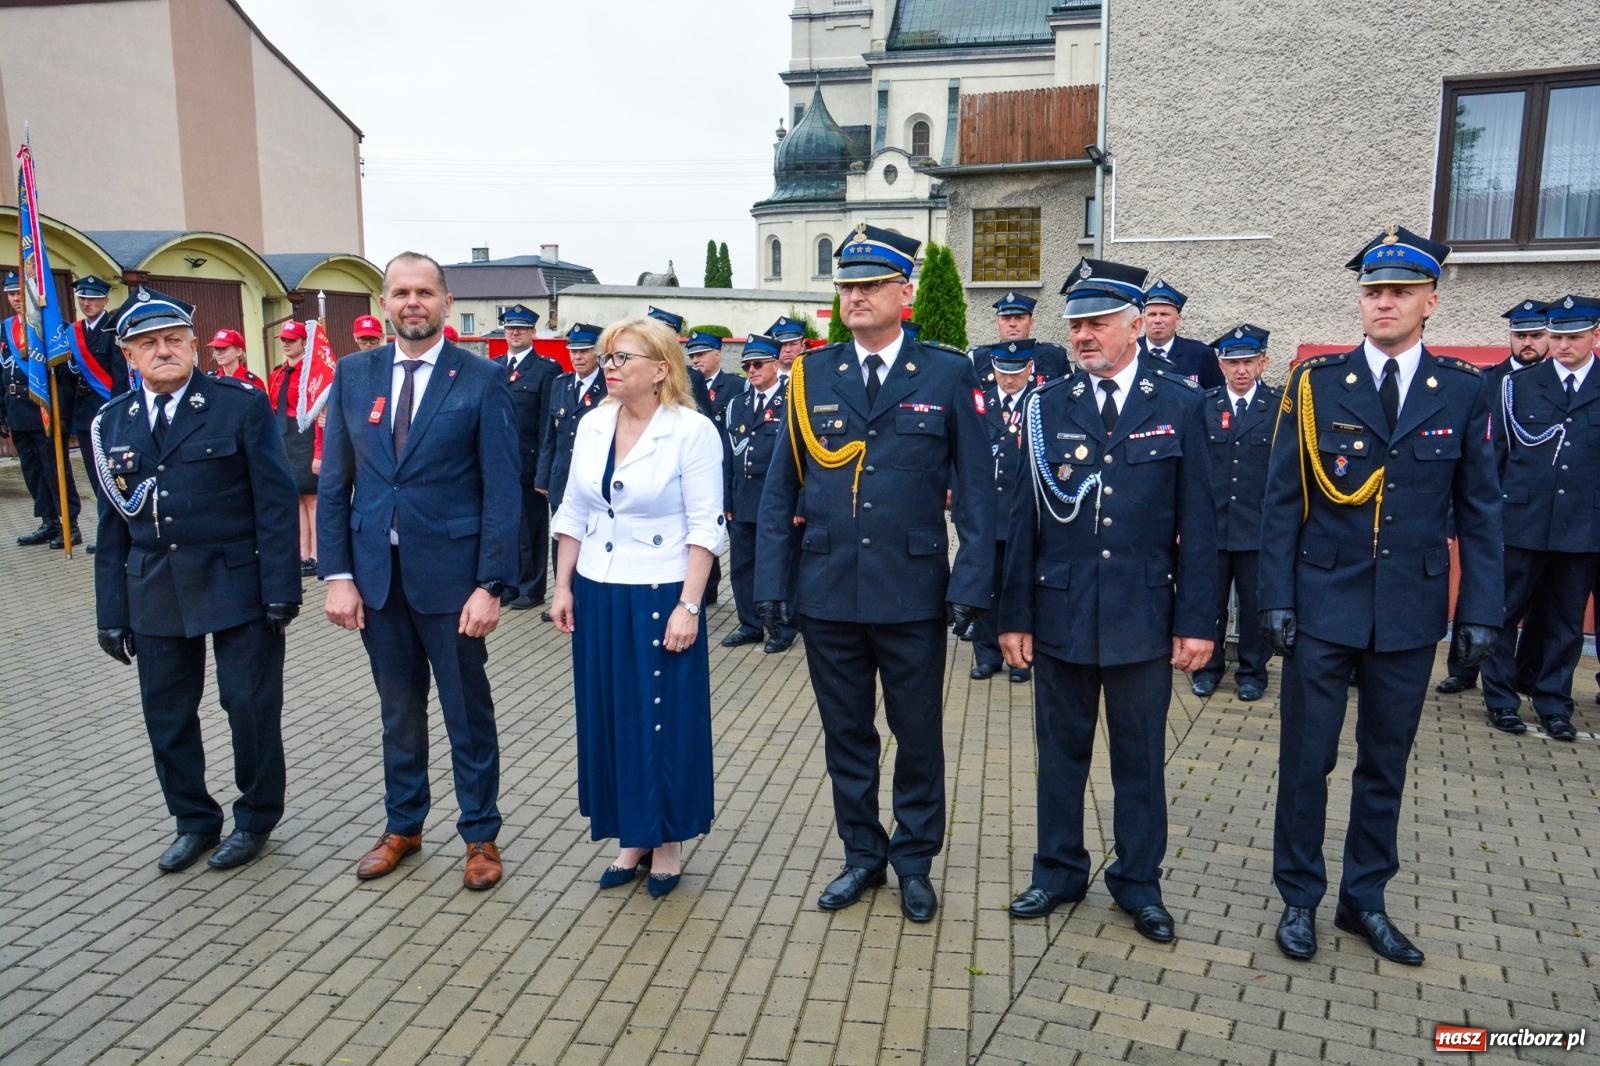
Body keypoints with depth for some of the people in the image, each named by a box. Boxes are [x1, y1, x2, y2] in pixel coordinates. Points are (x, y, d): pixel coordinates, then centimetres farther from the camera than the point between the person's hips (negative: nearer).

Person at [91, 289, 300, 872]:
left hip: (236, 584, -4)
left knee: (251, 705, 4)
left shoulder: (241, 404, -5)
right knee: (166, 713, 11)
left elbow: (274, 500, -7)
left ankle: (256, 817, 24)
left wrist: (280, 588, -12)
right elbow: (112, 524, 10)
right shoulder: (111, 422, 8)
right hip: (154, 595, 4)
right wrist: (111, 611, 8)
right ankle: (193, 820, 30)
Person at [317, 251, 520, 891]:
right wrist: (337, 574, -1)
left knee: (468, 712, 9)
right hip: (375, 572, 4)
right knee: (398, 710, 17)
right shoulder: (354, 374, 5)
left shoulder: (481, 379, -6)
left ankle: (480, 834, 26)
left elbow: (502, 490, -9)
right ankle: (402, 825, 35)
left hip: (450, 573, -3)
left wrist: (490, 585, -14)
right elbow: (334, 484, 6)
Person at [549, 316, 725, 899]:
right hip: (597, 595, 6)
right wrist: (562, 587, 7)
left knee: (663, 720, 6)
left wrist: (688, 606, -17)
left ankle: (667, 840, 25)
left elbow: (705, 527, -13)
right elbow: (573, 513, 10)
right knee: (608, 719, 13)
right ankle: (631, 836, 29)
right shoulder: (593, 424, 5)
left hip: (660, 597, -5)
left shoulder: (692, 431, -11)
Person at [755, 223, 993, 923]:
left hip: (913, 594, -2)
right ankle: (862, 853, 34)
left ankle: (915, 861, 32)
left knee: (918, 734, 12)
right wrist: (771, 583, -1)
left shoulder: (947, 374, -2)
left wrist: (972, 584, -9)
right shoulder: (812, 375, 3)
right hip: (827, 593, 2)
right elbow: (779, 490, 4)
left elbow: (974, 490, -3)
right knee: (846, 734, 15)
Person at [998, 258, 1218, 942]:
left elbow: (1195, 521, -2)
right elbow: (1026, 518, 2)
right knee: (1060, 751, 13)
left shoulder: (1179, 404, -1)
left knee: (1141, 757, 12)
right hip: (1060, 610, 1)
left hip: (1143, 613, -1)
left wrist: (1196, 621, -4)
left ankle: (1138, 881, 29)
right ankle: (1059, 871, 30)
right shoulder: (1048, 406, 2)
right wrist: (1015, 615, 0)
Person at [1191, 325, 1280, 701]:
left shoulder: (1281, 407, -1)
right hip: (1209, 524, 1)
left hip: (1260, 526, -1)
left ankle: (1252, 671, 25)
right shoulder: (1203, 405, 3)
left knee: (1256, 605, 9)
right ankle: (1208, 666, 26)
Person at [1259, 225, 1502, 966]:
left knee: (1385, 762, 13)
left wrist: (1480, 612, 0)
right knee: (1305, 759, 6)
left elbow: (1479, 511, 5)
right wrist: (1276, 599, -7)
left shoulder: (1462, 393, 2)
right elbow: (1281, 503, -2)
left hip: (1412, 609, 2)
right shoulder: (1315, 384, -3)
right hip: (1323, 603, -1)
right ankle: (1299, 898, 23)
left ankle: (1364, 899, 29)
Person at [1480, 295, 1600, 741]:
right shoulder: (1517, 386, 3)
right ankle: (1500, 699, 16)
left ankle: (1554, 704, 22)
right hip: (1522, 522, -1)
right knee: (1505, 613, 4)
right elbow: (1492, 454, 4)